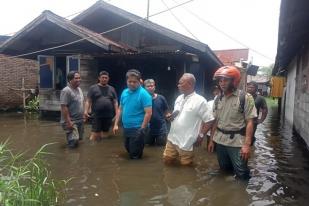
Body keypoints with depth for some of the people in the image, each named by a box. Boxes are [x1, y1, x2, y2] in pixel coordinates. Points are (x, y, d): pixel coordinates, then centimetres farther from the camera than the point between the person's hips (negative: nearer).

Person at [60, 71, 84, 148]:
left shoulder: (79, 89, 11)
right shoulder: (66, 91, -18)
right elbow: (64, 107, -22)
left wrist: (84, 115, 18)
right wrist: (68, 121, -25)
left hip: (80, 120, 9)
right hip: (71, 121, -9)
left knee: (79, 139, 16)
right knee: (74, 141, -13)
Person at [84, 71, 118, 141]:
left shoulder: (112, 89, 11)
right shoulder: (93, 88, 4)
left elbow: (115, 102, 11)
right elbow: (88, 101, 0)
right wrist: (86, 111, -12)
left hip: (108, 116, 3)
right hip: (97, 116, -3)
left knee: (105, 134, 11)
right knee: (95, 134, -5)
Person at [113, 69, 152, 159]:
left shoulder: (144, 94, -17)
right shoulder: (124, 92, 5)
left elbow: (148, 113, -20)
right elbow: (120, 109, 12)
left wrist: (142, 129, -21)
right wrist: (116, 124, 8)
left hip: (137, 129, -7)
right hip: (126, 128, 7)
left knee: (135, 155, 4)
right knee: (128, 149, 24)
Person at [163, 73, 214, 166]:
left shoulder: (200, 101, -15)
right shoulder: (179, 98, 8)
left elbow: (209, 120, -13)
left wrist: (201, 135, -14)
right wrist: (171, 116, -2)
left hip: (186, 142, -7)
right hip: (172, 138, 7)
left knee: (185, 166, 8)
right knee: (167, 161, 14)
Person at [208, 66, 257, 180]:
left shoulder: (245, 97, -8)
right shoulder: (218, 99, 7)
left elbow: (249, 122, -12)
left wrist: (247, 144, -18)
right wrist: (211, 140, 11)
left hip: (237, 142, -5)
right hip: (220, 141, 5)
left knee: (242, 174, 1)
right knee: (225, 170, 17)